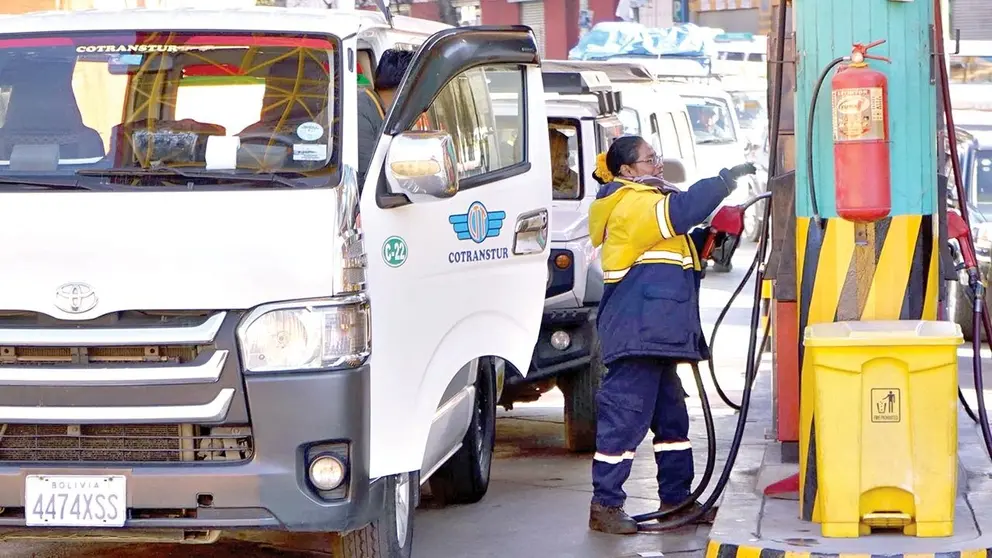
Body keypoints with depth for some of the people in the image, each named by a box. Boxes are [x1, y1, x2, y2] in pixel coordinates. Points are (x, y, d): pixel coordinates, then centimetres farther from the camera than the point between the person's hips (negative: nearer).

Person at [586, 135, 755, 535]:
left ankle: (676, 499, 24)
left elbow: (684, 243, 29)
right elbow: (683, 209, -23)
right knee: (625, 415, -11)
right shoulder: (633, 205, -10)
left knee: (670, 414, 16)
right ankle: (605, 505, -9)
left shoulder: (642, 204, 24)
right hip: (637, 333, -12)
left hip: (653, 334, 12)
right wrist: (728, 178, -16)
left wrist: (712, 236, 12)